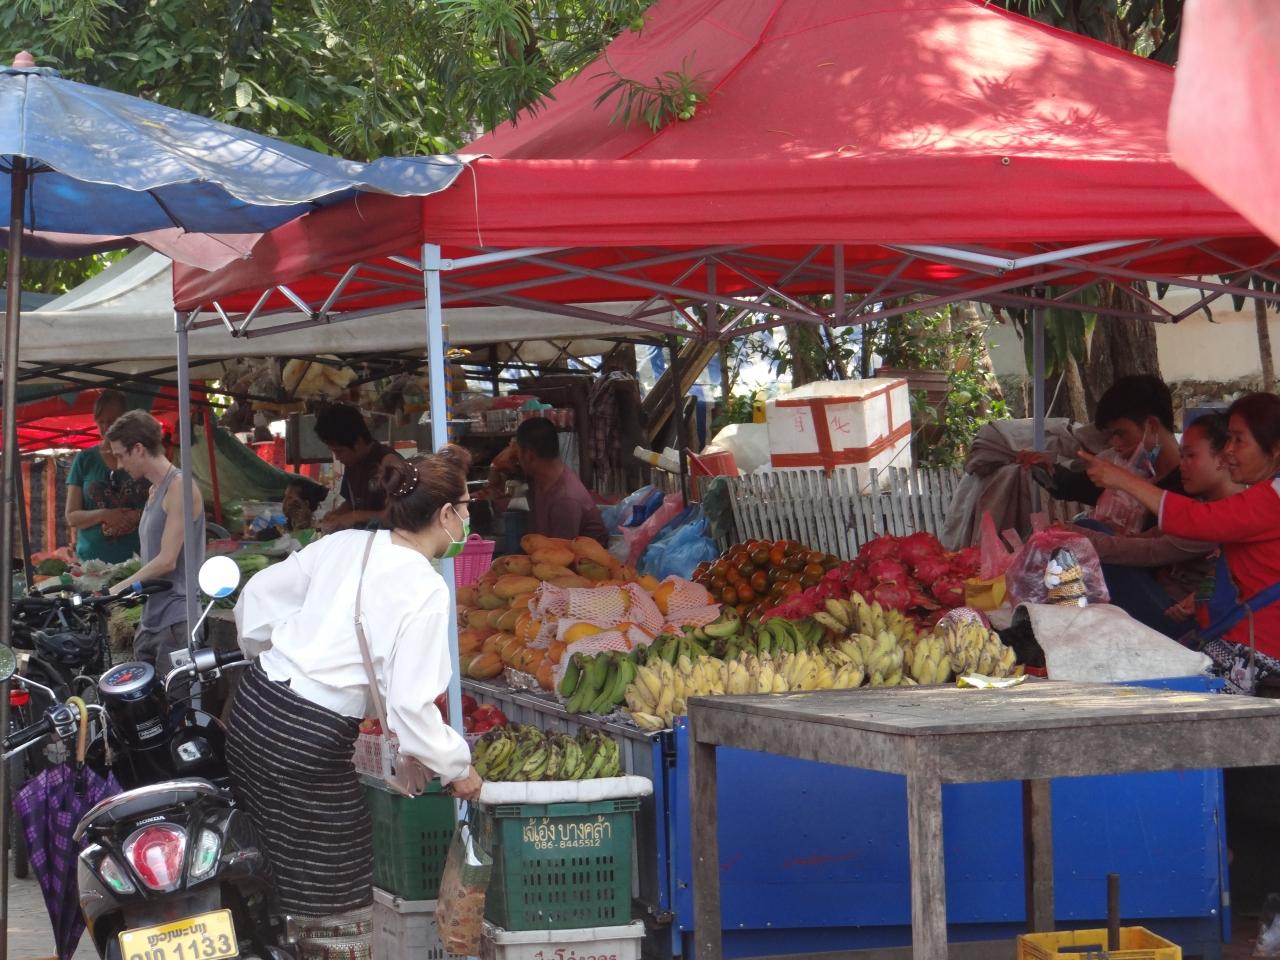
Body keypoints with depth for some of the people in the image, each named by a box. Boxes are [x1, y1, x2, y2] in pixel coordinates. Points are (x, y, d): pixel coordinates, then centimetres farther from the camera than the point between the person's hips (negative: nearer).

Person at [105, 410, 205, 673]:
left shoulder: (179, 486, -9)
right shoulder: (155, 490, 20)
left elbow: (167, 560, -14)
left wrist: (116, 590, -10)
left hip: (176, 621, -9)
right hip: (151, 619, 9)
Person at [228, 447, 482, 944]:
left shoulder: (344, 544, 5)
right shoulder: (426, 591, -13)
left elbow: (260, 591, 14)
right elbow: (410, 706, -16)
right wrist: (456, 769, -2)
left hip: (255, 701, 7)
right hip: (311, 736, -7)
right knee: (343, 903, 5)